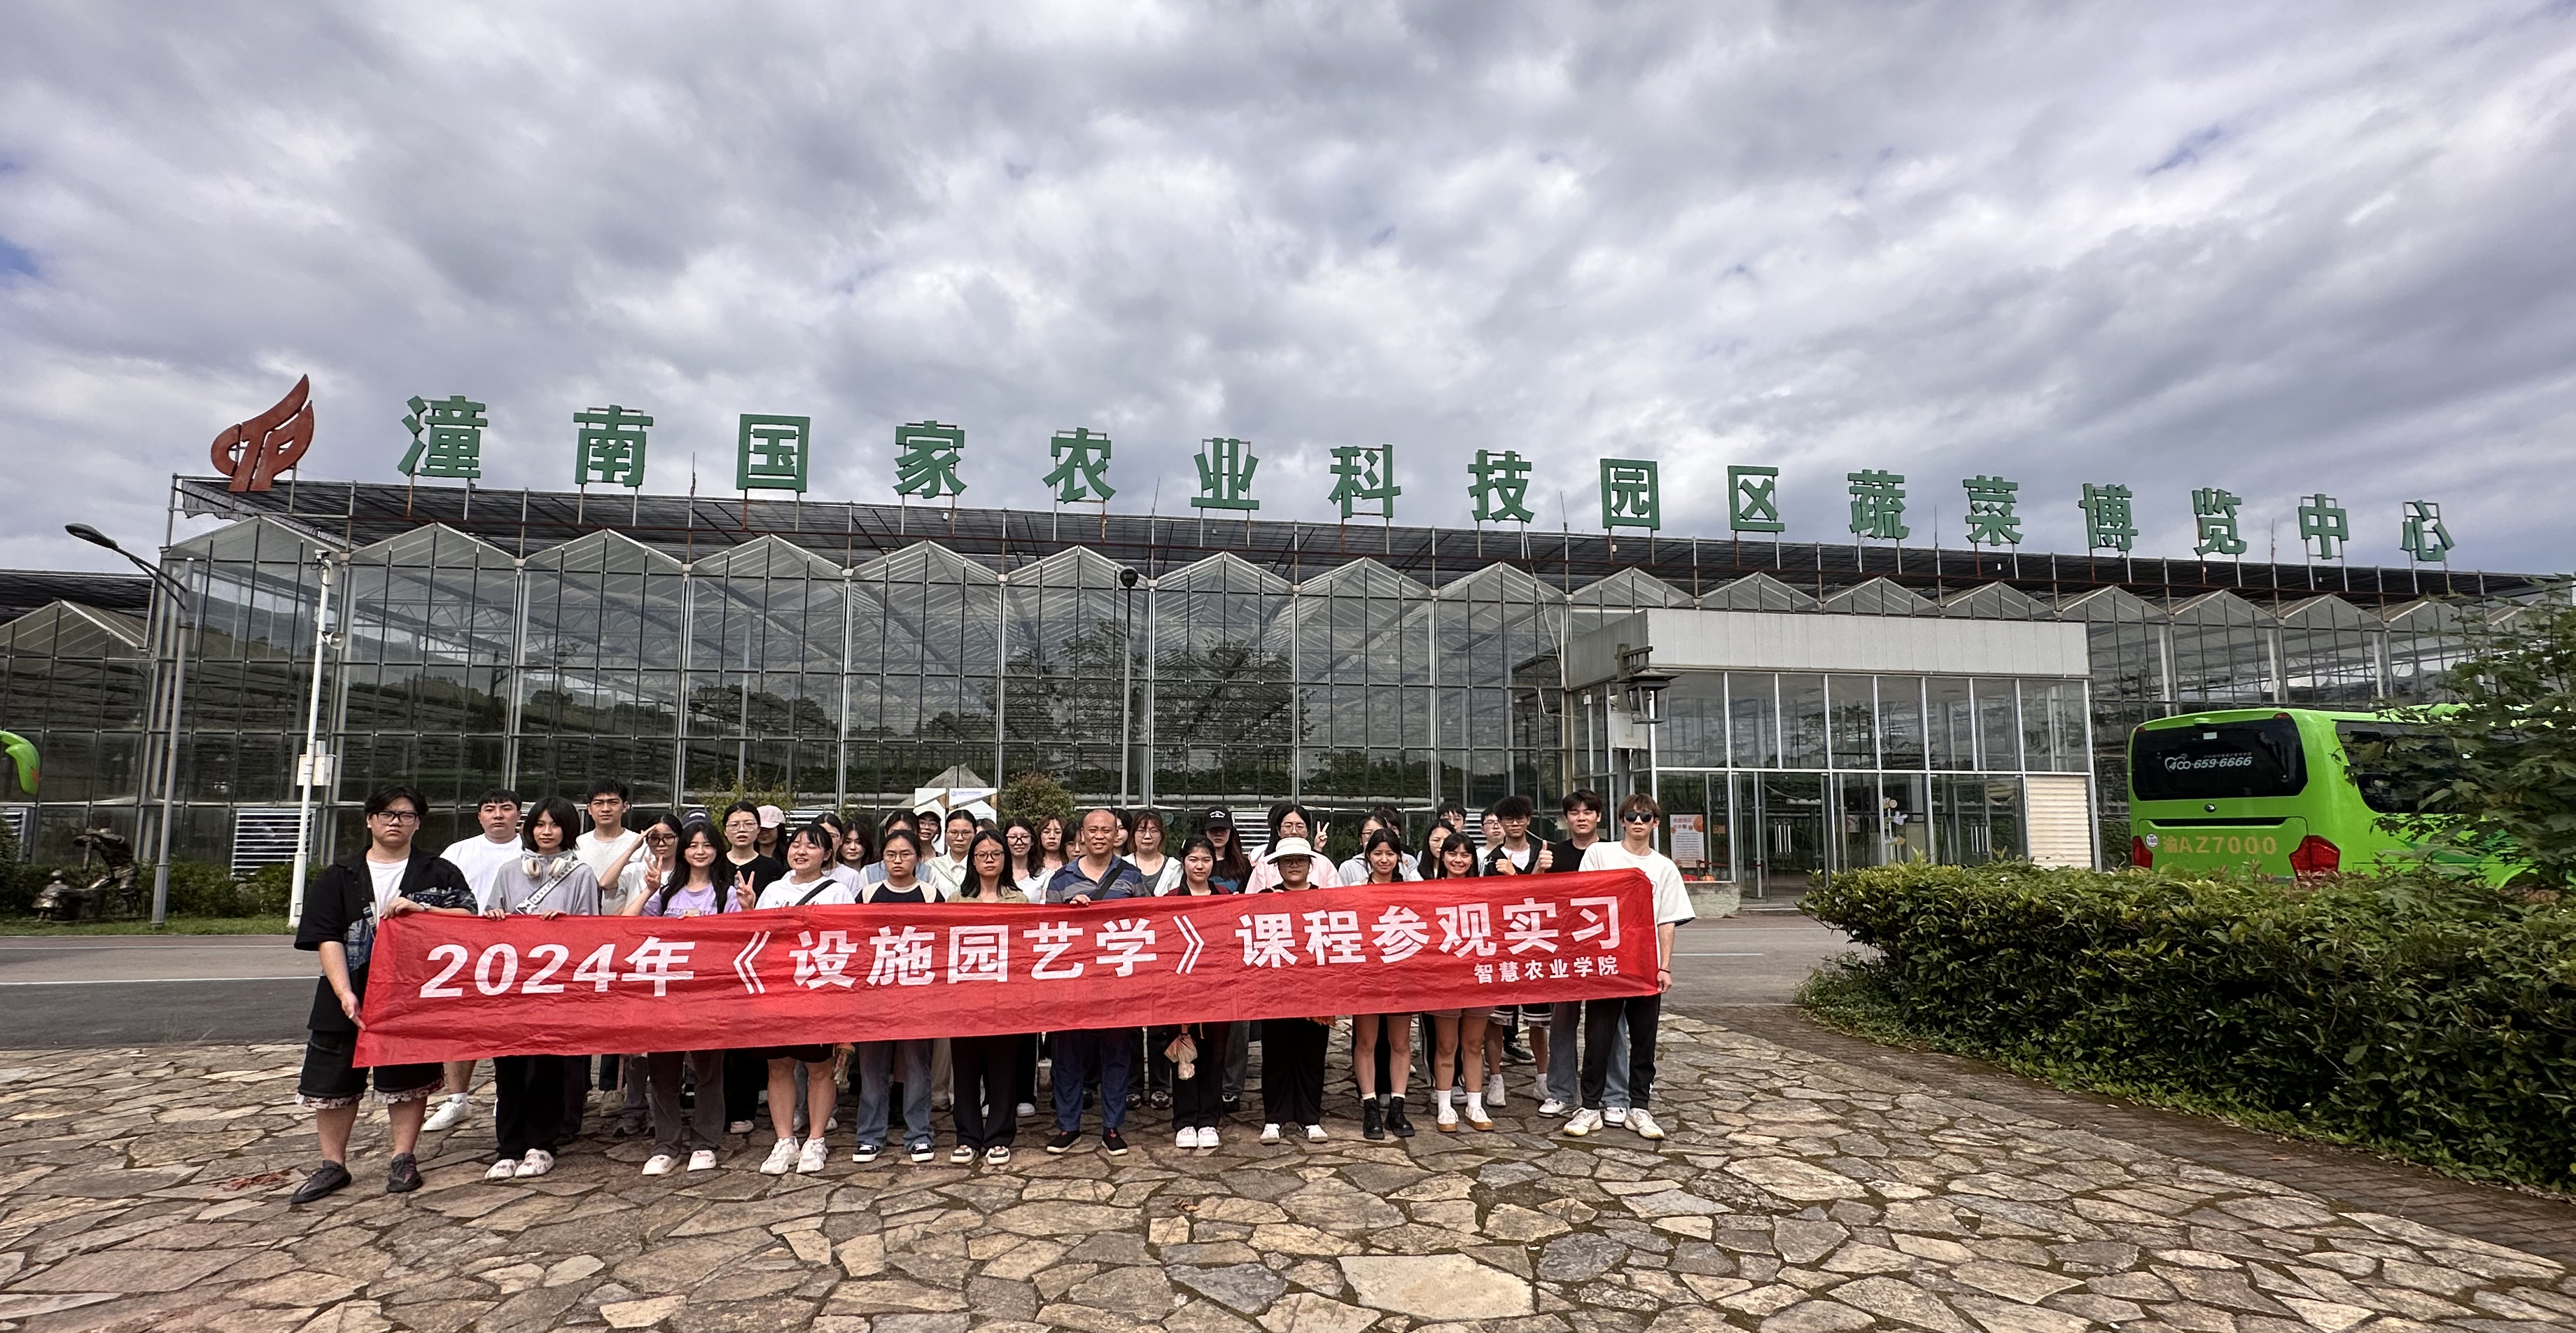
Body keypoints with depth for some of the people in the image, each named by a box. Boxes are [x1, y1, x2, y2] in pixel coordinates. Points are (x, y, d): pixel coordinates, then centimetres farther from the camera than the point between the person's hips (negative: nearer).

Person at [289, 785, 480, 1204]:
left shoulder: (438, 872, 5)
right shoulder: (340, 876, 7)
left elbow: (468, 917, -6)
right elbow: (327, 938, -1)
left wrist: (420, 908, -20)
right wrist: (344, 993, -12)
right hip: (348, 998, 2)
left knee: (407, 1079, 4)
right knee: (333, 1079, 6)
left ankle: (403, 1159, 17)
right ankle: (332, 1165, 21)